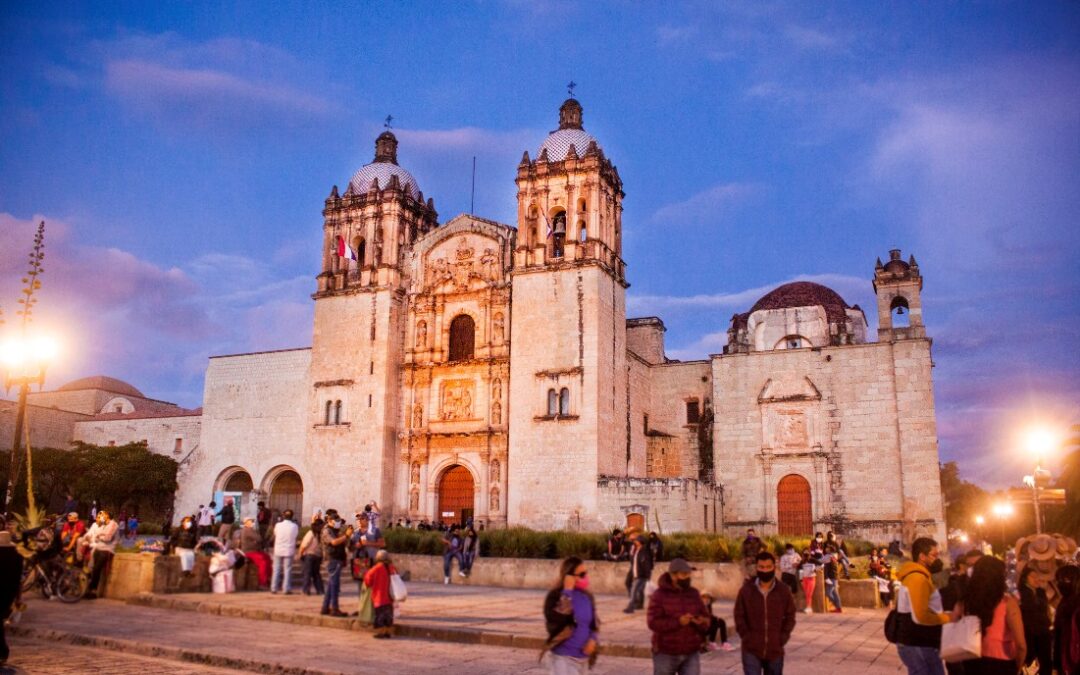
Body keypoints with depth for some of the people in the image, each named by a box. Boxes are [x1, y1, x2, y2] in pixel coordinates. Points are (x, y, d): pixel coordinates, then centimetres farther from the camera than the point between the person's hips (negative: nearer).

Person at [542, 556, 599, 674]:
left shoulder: (587, 597, 6)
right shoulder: (556, 596, -13)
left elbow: (594, 623, 16)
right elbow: (559, 619, -30)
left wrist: (593, 639, -4)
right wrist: (567, 592, -27)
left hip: (582, 657, 7)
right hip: (562, 656, -7)